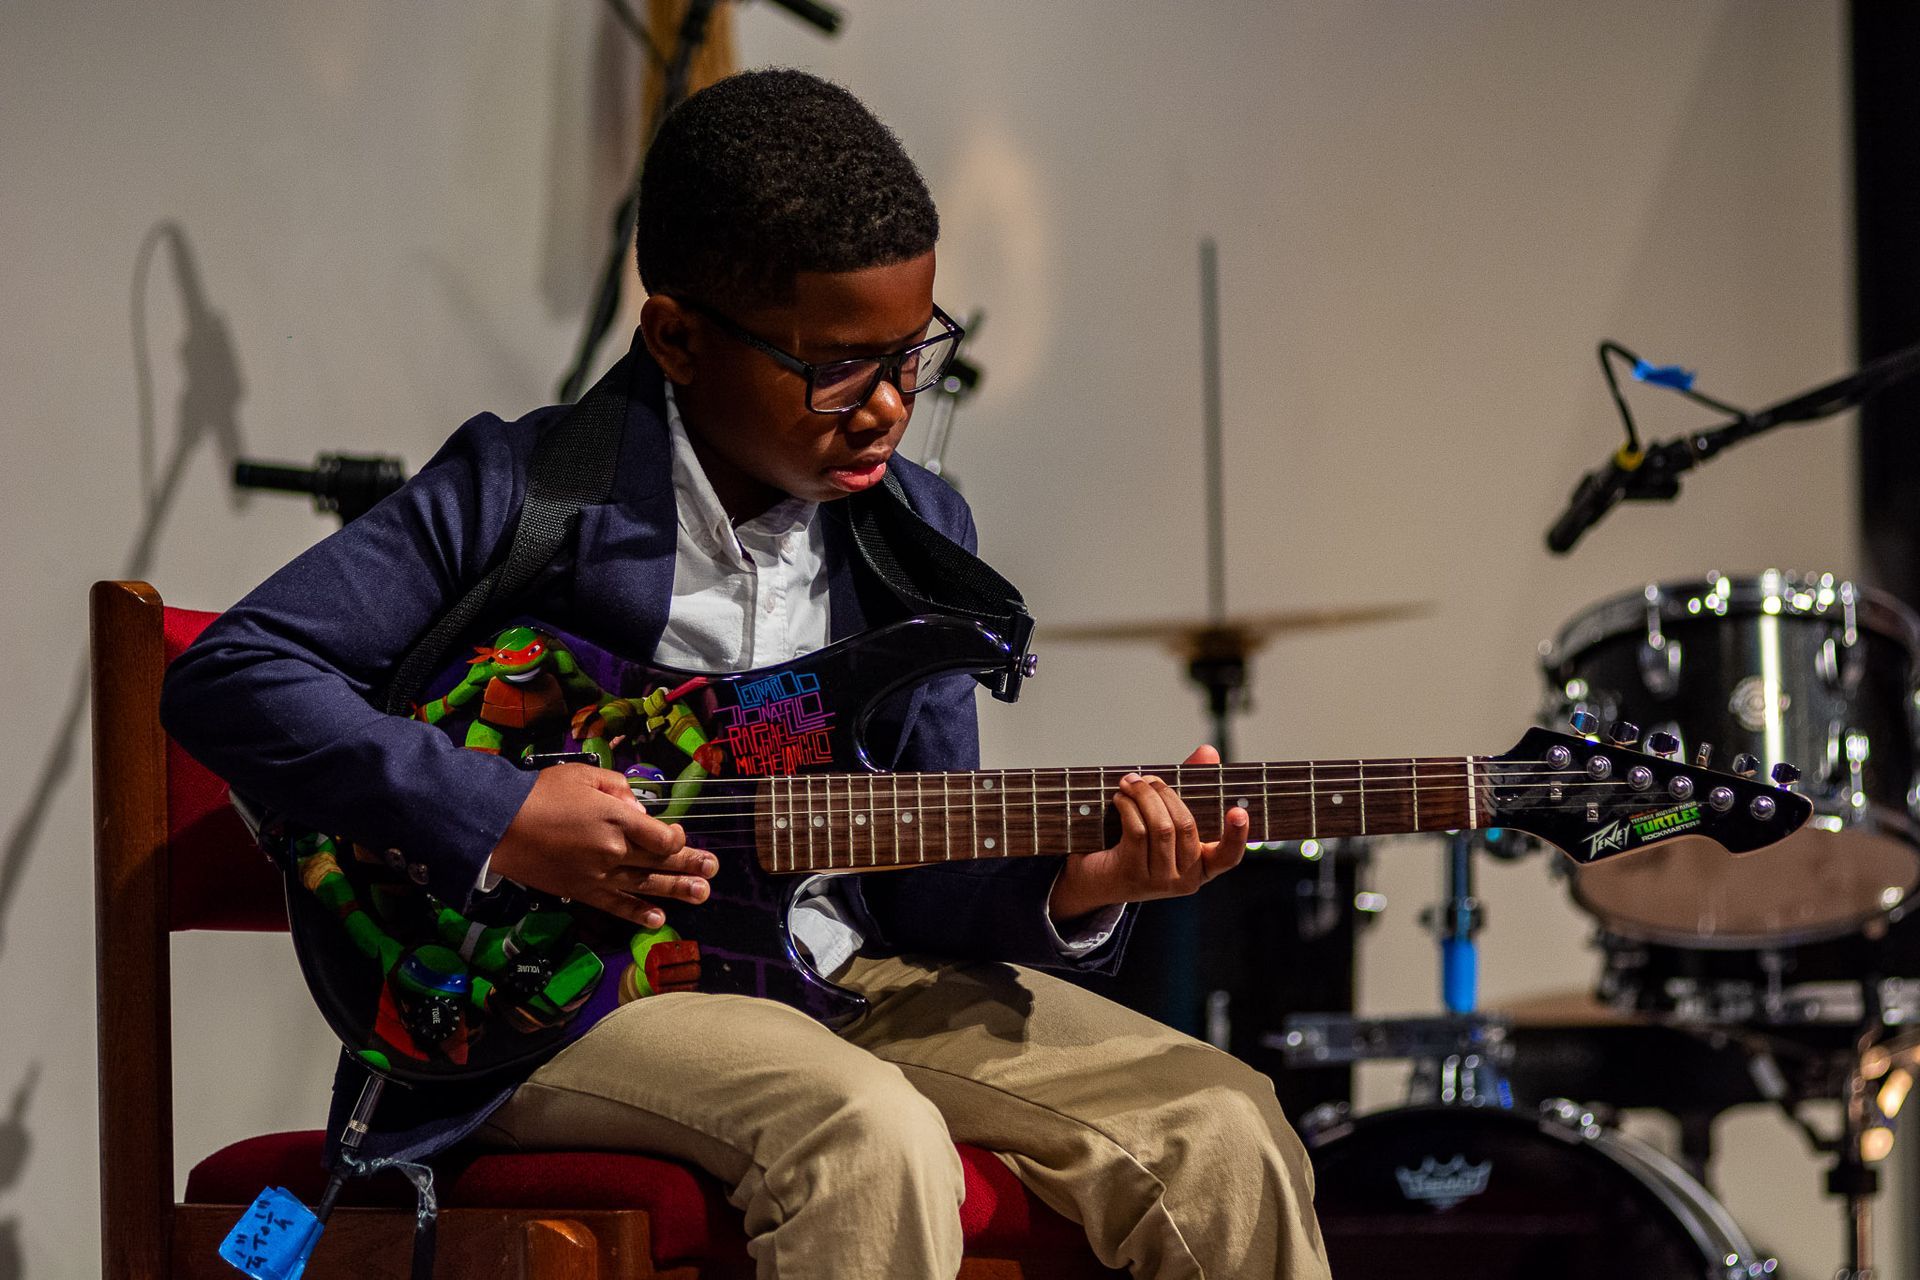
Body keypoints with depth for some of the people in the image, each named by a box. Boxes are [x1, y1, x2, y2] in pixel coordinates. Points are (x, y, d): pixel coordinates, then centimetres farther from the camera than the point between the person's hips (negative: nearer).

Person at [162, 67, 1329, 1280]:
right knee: (874, 1140, -35)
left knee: (1221, 1130, -11)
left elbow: (923, 885, 9)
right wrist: (498, 816, -20)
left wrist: (1073, 885, -14)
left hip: (837, 974, 6)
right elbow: (227, 677, -12)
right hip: (554, 995, -6)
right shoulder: (524, 490, -9)